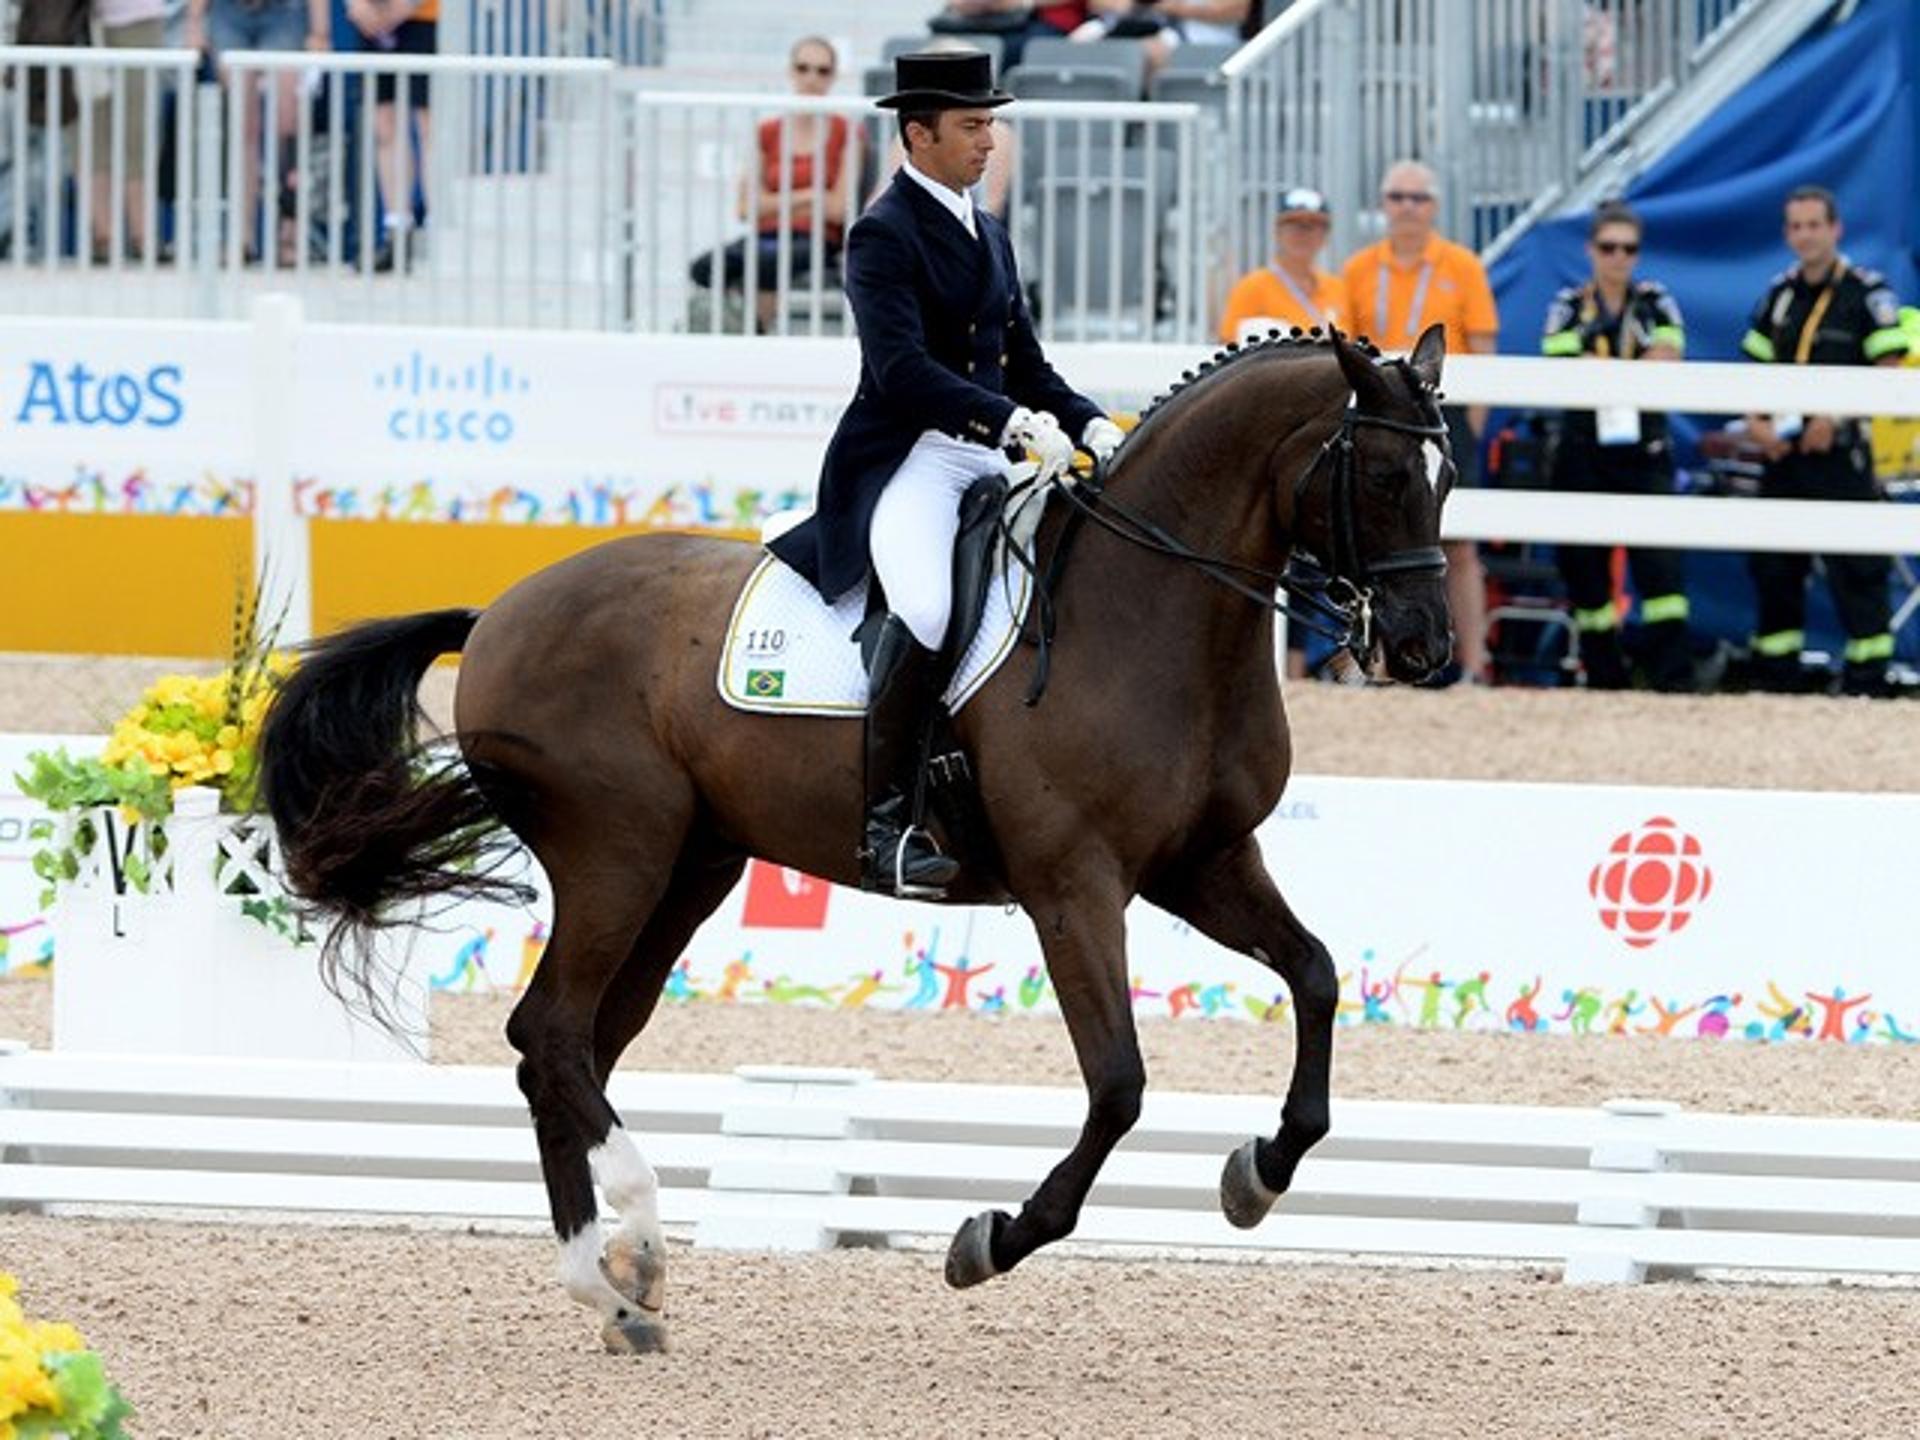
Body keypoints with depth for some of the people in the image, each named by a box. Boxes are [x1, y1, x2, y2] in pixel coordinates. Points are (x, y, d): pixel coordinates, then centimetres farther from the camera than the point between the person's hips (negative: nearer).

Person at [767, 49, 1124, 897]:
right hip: (903, 461, -9)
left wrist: (1090, 425, 4)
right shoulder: (884, 236, -8)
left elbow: (1025, 365, 23)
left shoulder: (989, 235, 19)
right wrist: (1011, 420, -31)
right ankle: (886, 826, -33)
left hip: (985, 465, 9)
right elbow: (901, 367, -21)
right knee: (926, 606, -34)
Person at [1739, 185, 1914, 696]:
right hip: (1783, 451, 6)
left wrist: (1835, 416, -17)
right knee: (1773, 566, 9)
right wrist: (1756, 422, 1)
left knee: (1855, 569, -7)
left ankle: (1867, 676, -3)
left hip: (1840, 449, -6)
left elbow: (1890, 371, -9)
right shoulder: (1780, 294, 13)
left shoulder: (1867, 292, -5)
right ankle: (1776, 673, 18)